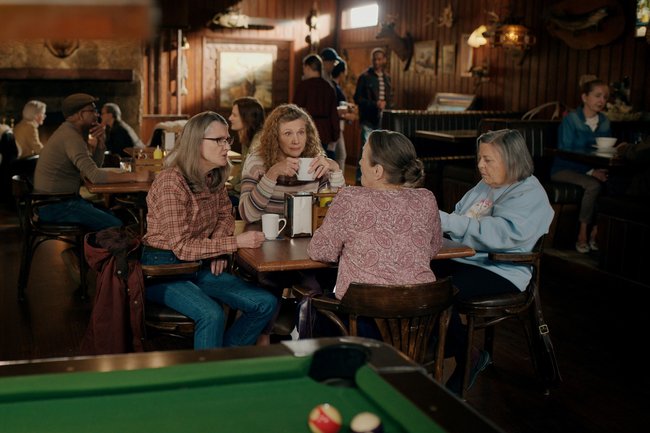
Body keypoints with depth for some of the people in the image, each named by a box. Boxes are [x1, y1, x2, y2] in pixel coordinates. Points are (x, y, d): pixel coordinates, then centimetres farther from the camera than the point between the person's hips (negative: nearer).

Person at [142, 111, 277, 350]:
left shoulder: (216, 178, 3)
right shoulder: (171, 183, -21)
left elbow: (225, 215, 20)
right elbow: (182, 247, -23)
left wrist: (218, 246, -2)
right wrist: (236, 242, -25)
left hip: (199, 266, 8)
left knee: (266, 303, -4)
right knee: (212, 314, -34)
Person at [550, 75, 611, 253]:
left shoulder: (604, 122, 10)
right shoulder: (570, 120, -8)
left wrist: (602, 170, -13)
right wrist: (590, 171, -23)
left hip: (594, 170, 5)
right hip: (565, 170, -5)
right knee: (593, 185, -33)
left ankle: (595, 234, -15)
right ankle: (582, 236, -18)